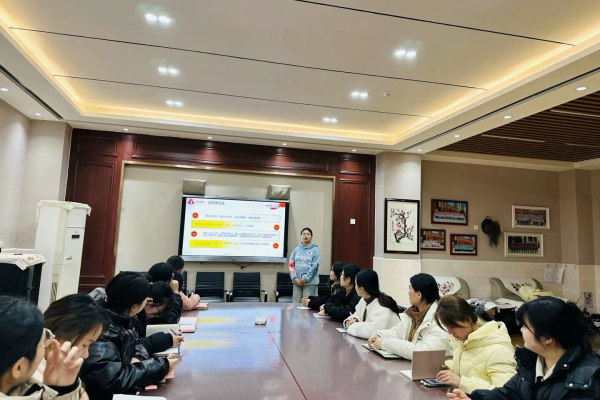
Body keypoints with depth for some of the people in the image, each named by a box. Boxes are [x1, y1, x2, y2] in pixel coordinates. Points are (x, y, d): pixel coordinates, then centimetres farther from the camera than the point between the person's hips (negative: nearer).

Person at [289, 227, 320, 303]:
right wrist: (295, 278, -6)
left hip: (310, 282, -3)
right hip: (297, 282, 3)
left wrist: (305, 279, -12)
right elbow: (291, 265, 6)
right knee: (295, 303, 6)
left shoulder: (315, 249, -1)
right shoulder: (296, 249, 9)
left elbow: (314, 266, -7)